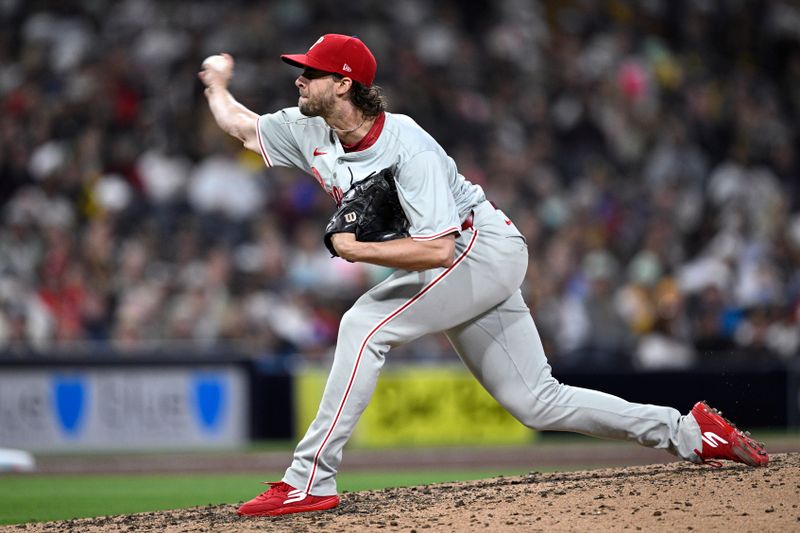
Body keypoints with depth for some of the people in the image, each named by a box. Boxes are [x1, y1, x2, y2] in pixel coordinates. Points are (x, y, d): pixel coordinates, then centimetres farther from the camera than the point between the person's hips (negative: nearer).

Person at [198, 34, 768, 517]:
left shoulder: (407, 146, -25)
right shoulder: (309, 132, -1)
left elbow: (438, 250, -34)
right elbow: (241, 125, 19)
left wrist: (356, 250, -31)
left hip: (483, 247, -9)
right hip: (456, 269, 9)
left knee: (367, 322, -24)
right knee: (536, 402, 6)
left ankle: (311, 480, -24)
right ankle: (688, 432, 14)